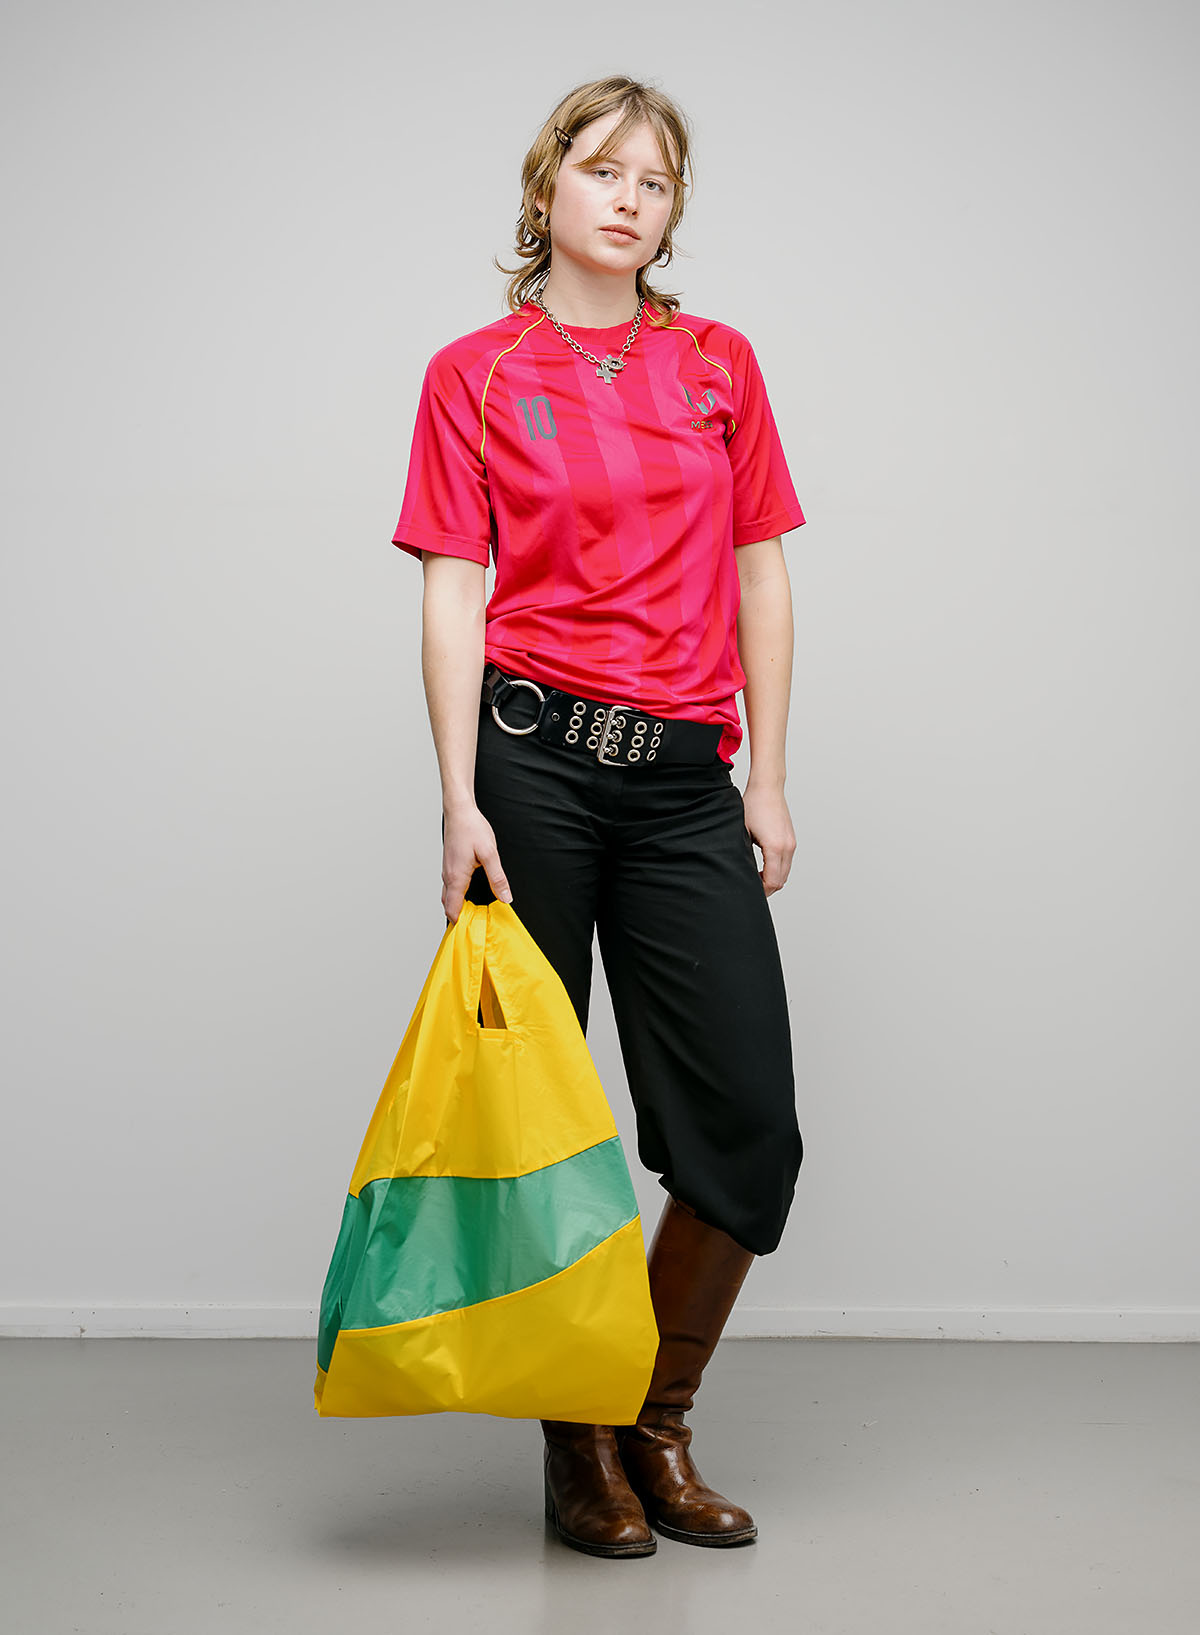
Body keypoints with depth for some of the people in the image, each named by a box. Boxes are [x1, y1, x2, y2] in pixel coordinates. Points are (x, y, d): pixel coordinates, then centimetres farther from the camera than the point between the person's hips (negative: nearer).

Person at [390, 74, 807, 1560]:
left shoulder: (719, 365, 13)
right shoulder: (475, 374, 5)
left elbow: (760, 580, 12)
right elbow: (455, 594, -1)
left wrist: (767, 779, 7)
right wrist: (460, 801, -10)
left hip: (683, 773, 3)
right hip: (533, 756, -3)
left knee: (749, 1119, -2)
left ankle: (660, 1424, 18)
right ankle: (577, 1447, 19)